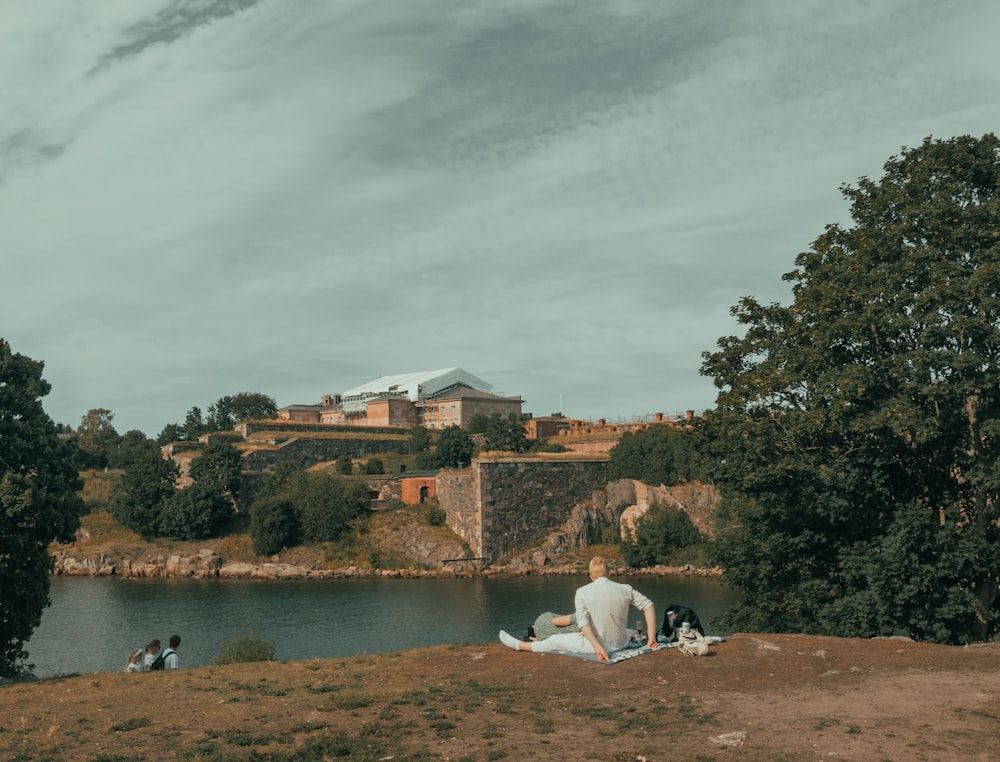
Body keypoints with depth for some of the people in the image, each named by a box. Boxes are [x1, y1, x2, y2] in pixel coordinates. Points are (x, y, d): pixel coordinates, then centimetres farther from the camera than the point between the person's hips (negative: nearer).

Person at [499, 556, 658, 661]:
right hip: (621, 642, 3)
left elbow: (583, 622, -21)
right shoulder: (625, 589, -1)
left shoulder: (583, 592, -10)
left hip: (594, 644, -3)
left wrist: (598, 647, -25)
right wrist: (651, 638, -1)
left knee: (554, 641, 18)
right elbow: (649, 606, -2)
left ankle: (519, 645, 36)